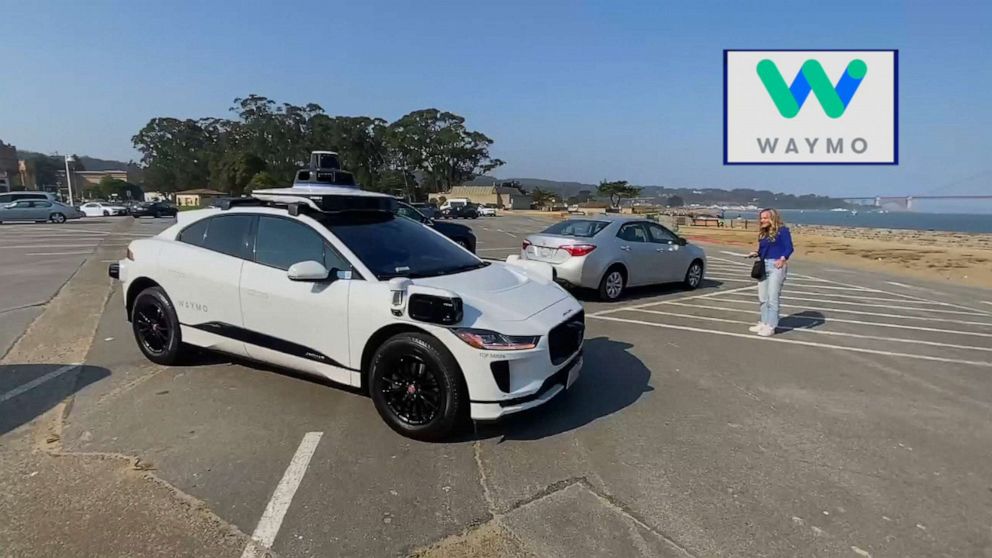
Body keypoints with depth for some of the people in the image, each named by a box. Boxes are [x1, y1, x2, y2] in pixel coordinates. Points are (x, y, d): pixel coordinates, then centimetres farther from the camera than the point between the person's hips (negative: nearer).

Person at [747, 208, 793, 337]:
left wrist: (782, 259, -27)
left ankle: (771, 326, -2)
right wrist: (756, 253, -1)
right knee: (762, 297, 12)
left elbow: (789, 248, -12)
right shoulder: (763, 233, 16)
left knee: (772, 297, -7)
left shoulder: (782, 230, -5)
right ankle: (764, 323, 23)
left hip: (777, 266, -8)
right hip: (763, 266, 8)